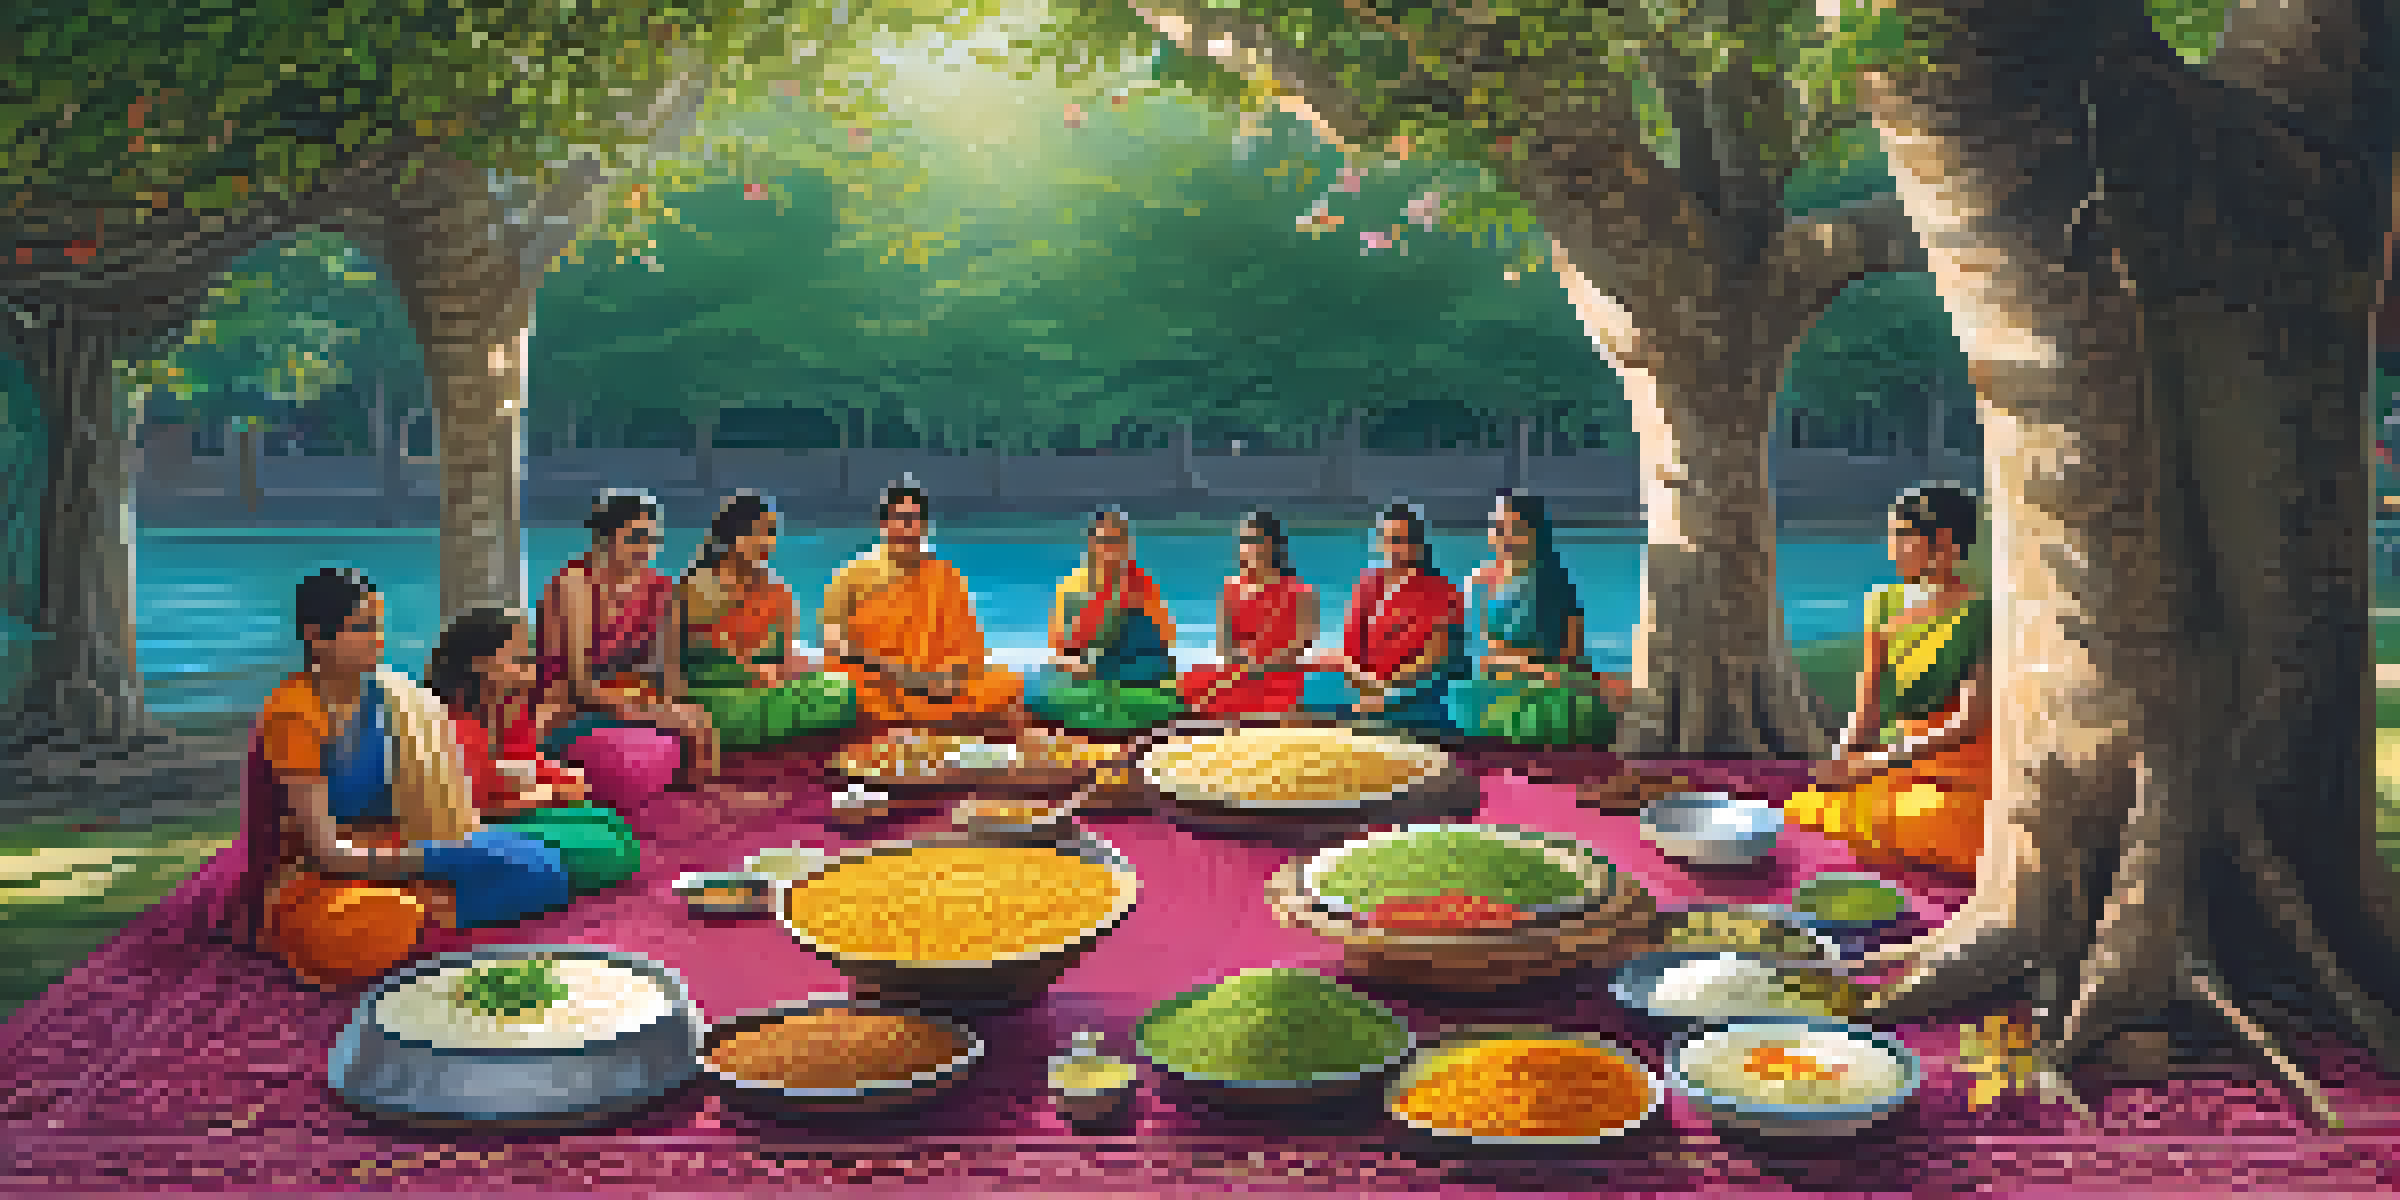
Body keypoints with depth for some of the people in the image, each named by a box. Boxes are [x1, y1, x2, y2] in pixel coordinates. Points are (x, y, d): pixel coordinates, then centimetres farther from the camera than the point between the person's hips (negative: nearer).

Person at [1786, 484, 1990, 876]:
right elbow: (1866, 708, 7)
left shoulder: (1979, 615, -10)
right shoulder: (1884, 603, 8)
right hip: (1900, 766, 6)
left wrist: (1876, 762, -20)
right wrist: (1843, 757, -13)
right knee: (1803, 812, -14)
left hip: (1960, 771, -5)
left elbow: (1971, 721, -15)